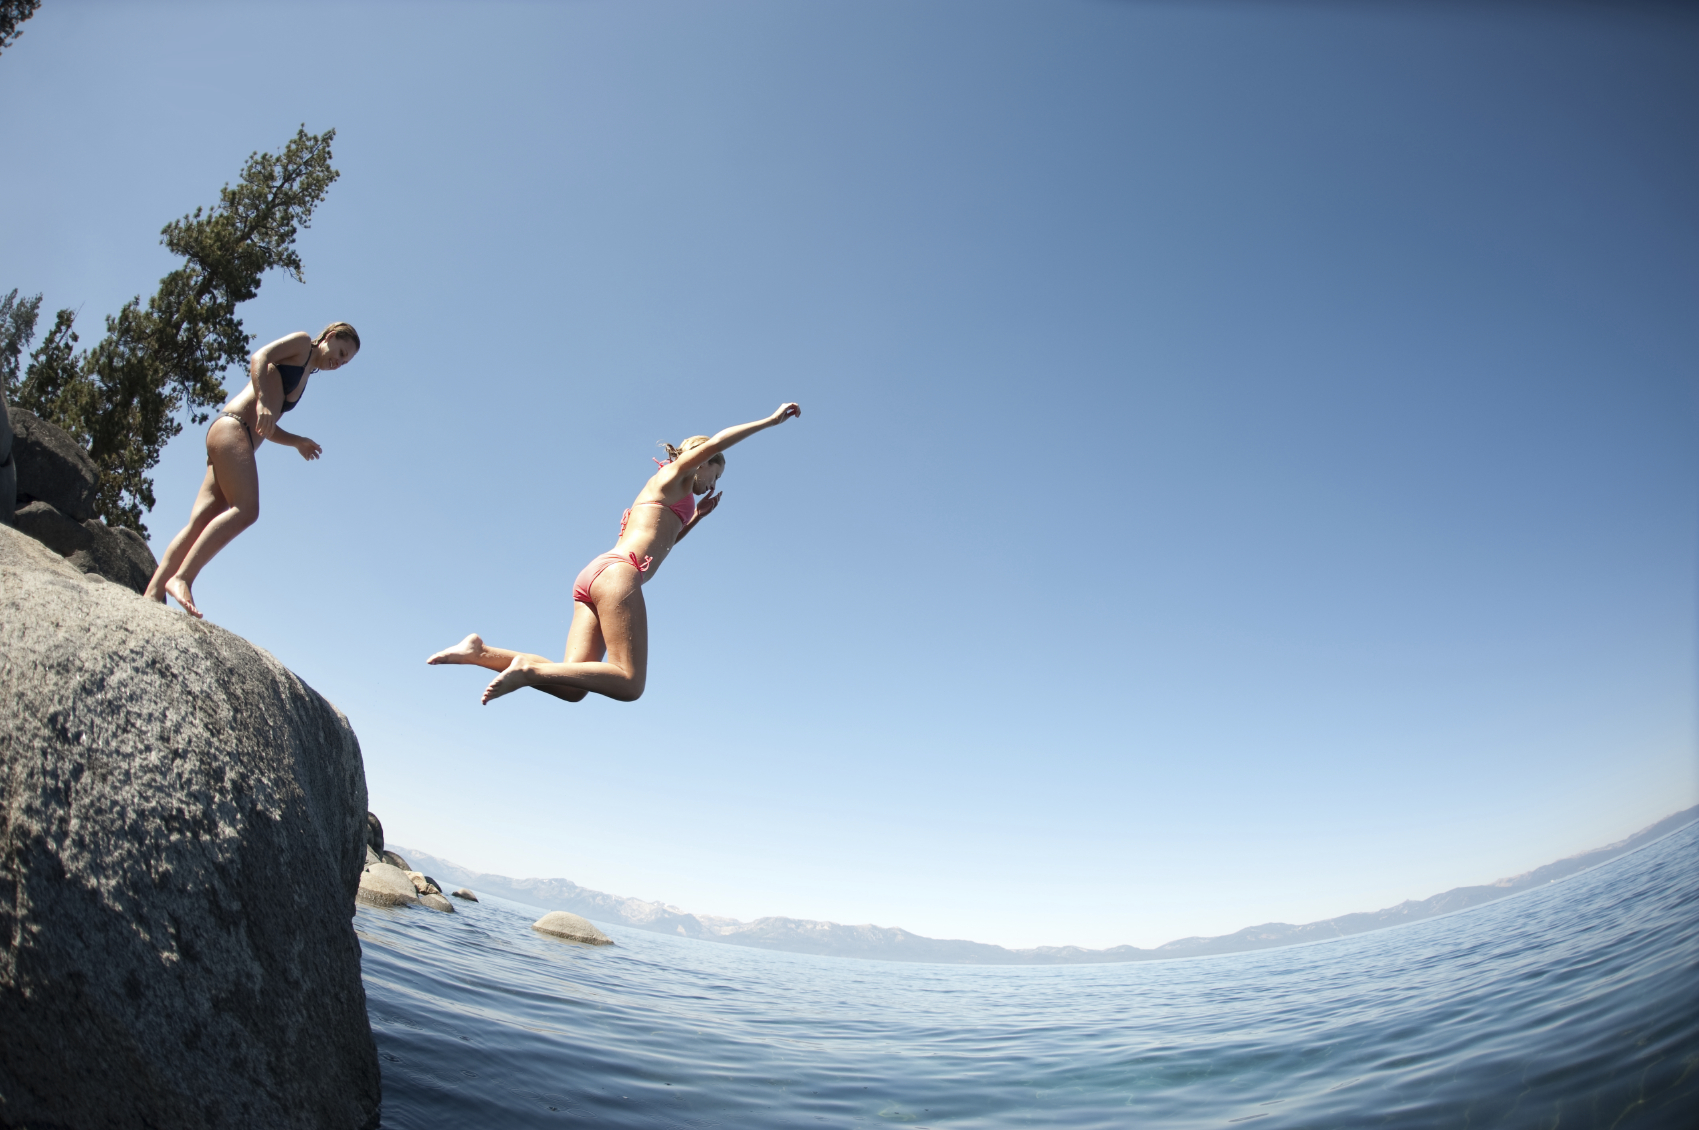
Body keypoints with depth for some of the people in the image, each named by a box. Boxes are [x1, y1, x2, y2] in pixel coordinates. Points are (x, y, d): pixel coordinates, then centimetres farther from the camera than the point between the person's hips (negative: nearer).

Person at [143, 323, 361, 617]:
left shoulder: (304, 376, 33)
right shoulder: (301, 343, 11)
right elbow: (259, 358, -8)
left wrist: (297, 441, 18)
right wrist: (263, 402, -22)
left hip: (242, 435, 9)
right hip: (231, 426, -9)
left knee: (201, 522, -4)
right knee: (245, 509, -24)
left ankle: (152, 593, -11)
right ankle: (181, 578, -31)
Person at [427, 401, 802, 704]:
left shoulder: (664, 496, 34)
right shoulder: (673, 475, 11)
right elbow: (717, 442, -3)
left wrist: (697, 516, 39)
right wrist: (772, 420, 4)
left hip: (592, 576, 9)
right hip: (618, 573, -9)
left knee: (573, 687, -5)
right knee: (630, 683, -12)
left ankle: (482, 652, -11)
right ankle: (531, 668, -21)